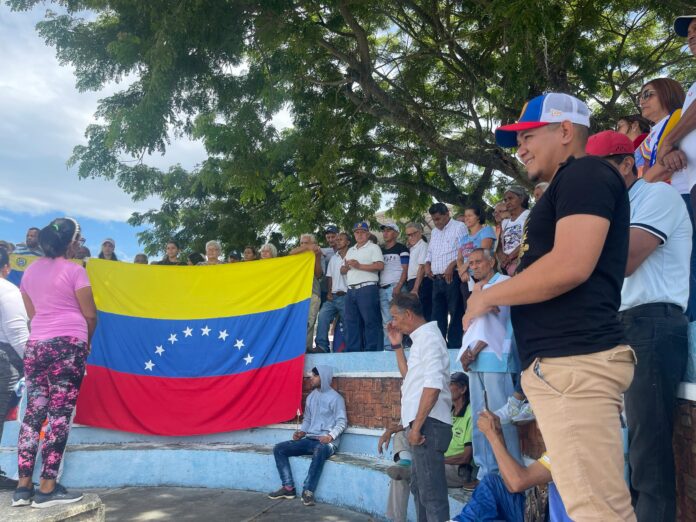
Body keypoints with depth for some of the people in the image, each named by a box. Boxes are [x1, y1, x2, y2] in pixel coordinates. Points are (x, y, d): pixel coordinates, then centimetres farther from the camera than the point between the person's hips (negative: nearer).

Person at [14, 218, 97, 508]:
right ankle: (47, 488, 1)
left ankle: (23, 486, 12)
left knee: (33, 413, 10)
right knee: (60, 414, -3)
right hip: (68, 345, -6)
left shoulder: (30, 271, 13)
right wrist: (87, 341, 13)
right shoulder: (74, 270, -6)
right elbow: (90, 314, -4)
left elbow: (31, 313, 18)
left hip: (35, 345, 7)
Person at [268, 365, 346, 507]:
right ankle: (288, 487, -7)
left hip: (327, 442, -7)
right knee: (279, 449, -9)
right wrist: (301, 431, 2)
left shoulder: (335, 398, -6)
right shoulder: (311, 397, 15)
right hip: (310, 439, 7)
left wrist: (330, 436, -24)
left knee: (319, 451, -42)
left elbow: (341, 422, -9)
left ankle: (308, 491, -30)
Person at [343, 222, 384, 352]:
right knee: (351, 321, 5)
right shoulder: (350, 250, 25)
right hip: (351, 290, 7)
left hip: (367, 288, -7)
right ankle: (353, 350, 10)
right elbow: (342, 270, 25)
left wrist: (359, 266, -13)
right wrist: (346, 267, 1)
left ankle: (372, 349, -6)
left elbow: (380, 265, -11)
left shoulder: (373, 247, 4)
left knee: (370, 321, -8)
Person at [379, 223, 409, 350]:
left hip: (395, 287, -6)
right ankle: (387, 347, 10)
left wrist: (398, 287, -18)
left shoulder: (401, 248, 2)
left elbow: (405, 269, -6)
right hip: (382, 289, 6)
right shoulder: (381, 250, 20)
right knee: (386, 322, 6)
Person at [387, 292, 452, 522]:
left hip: (428, 424, -11)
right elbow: (409, 375, 32)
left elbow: (433, 385, -23)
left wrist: (416, 426, -22)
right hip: (422, 424, 11)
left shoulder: (428, 337, -12)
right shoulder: (421, 338, 18)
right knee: (419, 487, 20)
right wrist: (397, 345, 22)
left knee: (432, 493, -7)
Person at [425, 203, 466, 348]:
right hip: (437, 280, 7)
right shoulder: (434, 232, 21)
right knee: (437, 314, 8)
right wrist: (427, 264, 7)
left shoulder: (459, 227, -1)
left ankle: (455, 347, -1)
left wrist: (452, 265, -20)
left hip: (453, 278, -7)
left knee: (455, 314, -5)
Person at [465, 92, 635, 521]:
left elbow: (570, 266, -19)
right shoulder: (568, 186, 26)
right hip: (558, 362, 10)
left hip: (573, 361, -10)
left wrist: (487, 296, -7)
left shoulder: (586, 172, -5)